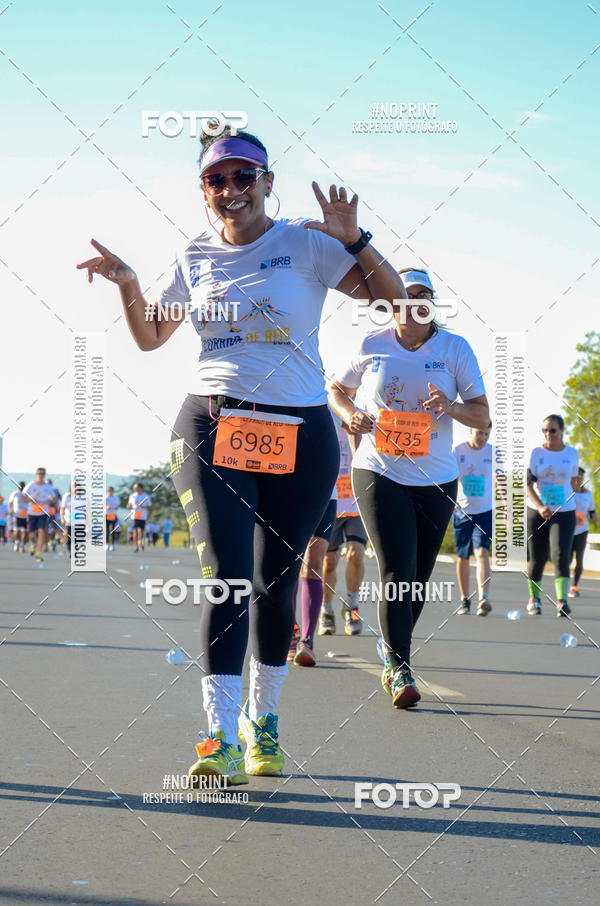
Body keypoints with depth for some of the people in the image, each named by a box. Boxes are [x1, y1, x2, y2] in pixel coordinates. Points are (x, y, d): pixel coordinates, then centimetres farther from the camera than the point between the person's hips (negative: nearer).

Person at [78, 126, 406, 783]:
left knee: (275, 582, 7)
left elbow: (392, 295, -2)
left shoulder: (306, 244, 3)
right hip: (212, 428, 1)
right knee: (226, 574, -14)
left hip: (300, 438, -1)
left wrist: (353, 239, -16)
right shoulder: (197, 257, 12)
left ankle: (263, 719, 25)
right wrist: (127, 284, 5)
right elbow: (150, 336, 23)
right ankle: (220, 736, -15)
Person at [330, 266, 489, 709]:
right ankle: (400, 671, -9)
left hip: (436, 480, 2)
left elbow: (483, 416, -1)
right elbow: (337, 390, 15)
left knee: (418, 578, 12)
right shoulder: (371, 346, -1)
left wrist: (451, 407, -22)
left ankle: (392, 649, 37)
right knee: (397, 573, -14)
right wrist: (351, 416, -6)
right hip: (379, 473, -2)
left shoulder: (456, 349, -1)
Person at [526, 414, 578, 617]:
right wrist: (540, 507, -23)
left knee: (560, 556, -17)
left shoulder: (572, 453, 5)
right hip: (537, 512, 0)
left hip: (564, 513, 0)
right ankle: (534, 599, 25)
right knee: (537, 559, 6)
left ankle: (562, 601, -27)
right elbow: (527, 483, -9)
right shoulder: (536, 452, -1)